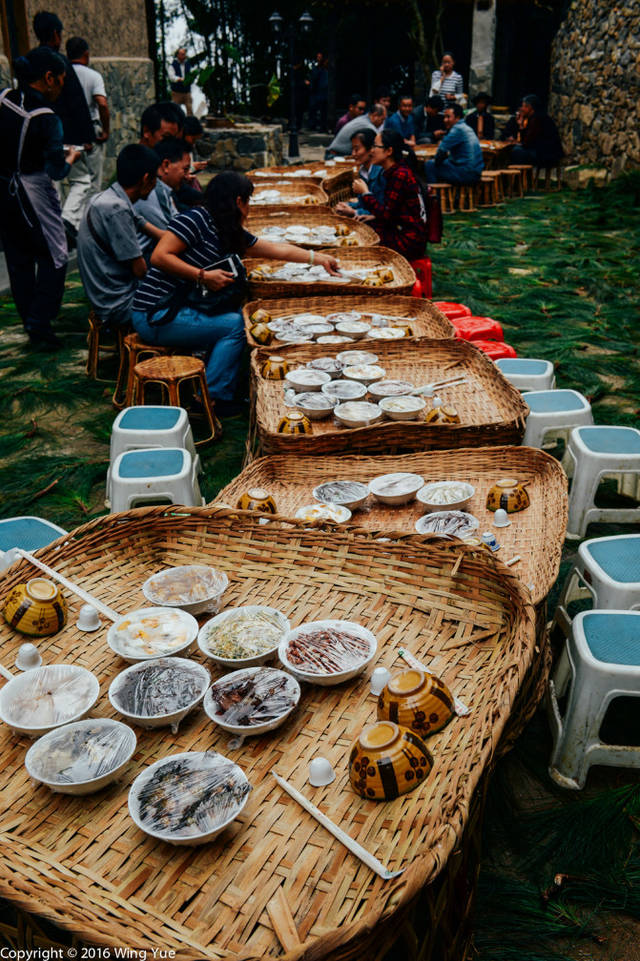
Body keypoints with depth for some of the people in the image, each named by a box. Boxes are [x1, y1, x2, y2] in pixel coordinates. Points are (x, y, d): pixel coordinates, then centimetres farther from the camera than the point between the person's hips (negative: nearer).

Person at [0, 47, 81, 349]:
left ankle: (30, 322, 25)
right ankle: (40, 324, -1)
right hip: (33, 193, -7)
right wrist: (71, 157, -3)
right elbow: (57, 171, -22)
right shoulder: (46, 118, -19)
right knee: (54, 256, 4)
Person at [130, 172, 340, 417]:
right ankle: (211, 398, -6)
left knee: (238, 311, 2)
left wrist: (318, 258, 22)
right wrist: (202, 275, -23)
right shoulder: (196, 219, -12)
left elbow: (277, 250, 20)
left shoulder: (235, 235, 13)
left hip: (182, 310, 9)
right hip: (157, 315, -9)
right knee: (235, 324, -12)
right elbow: (159, 257, -19)